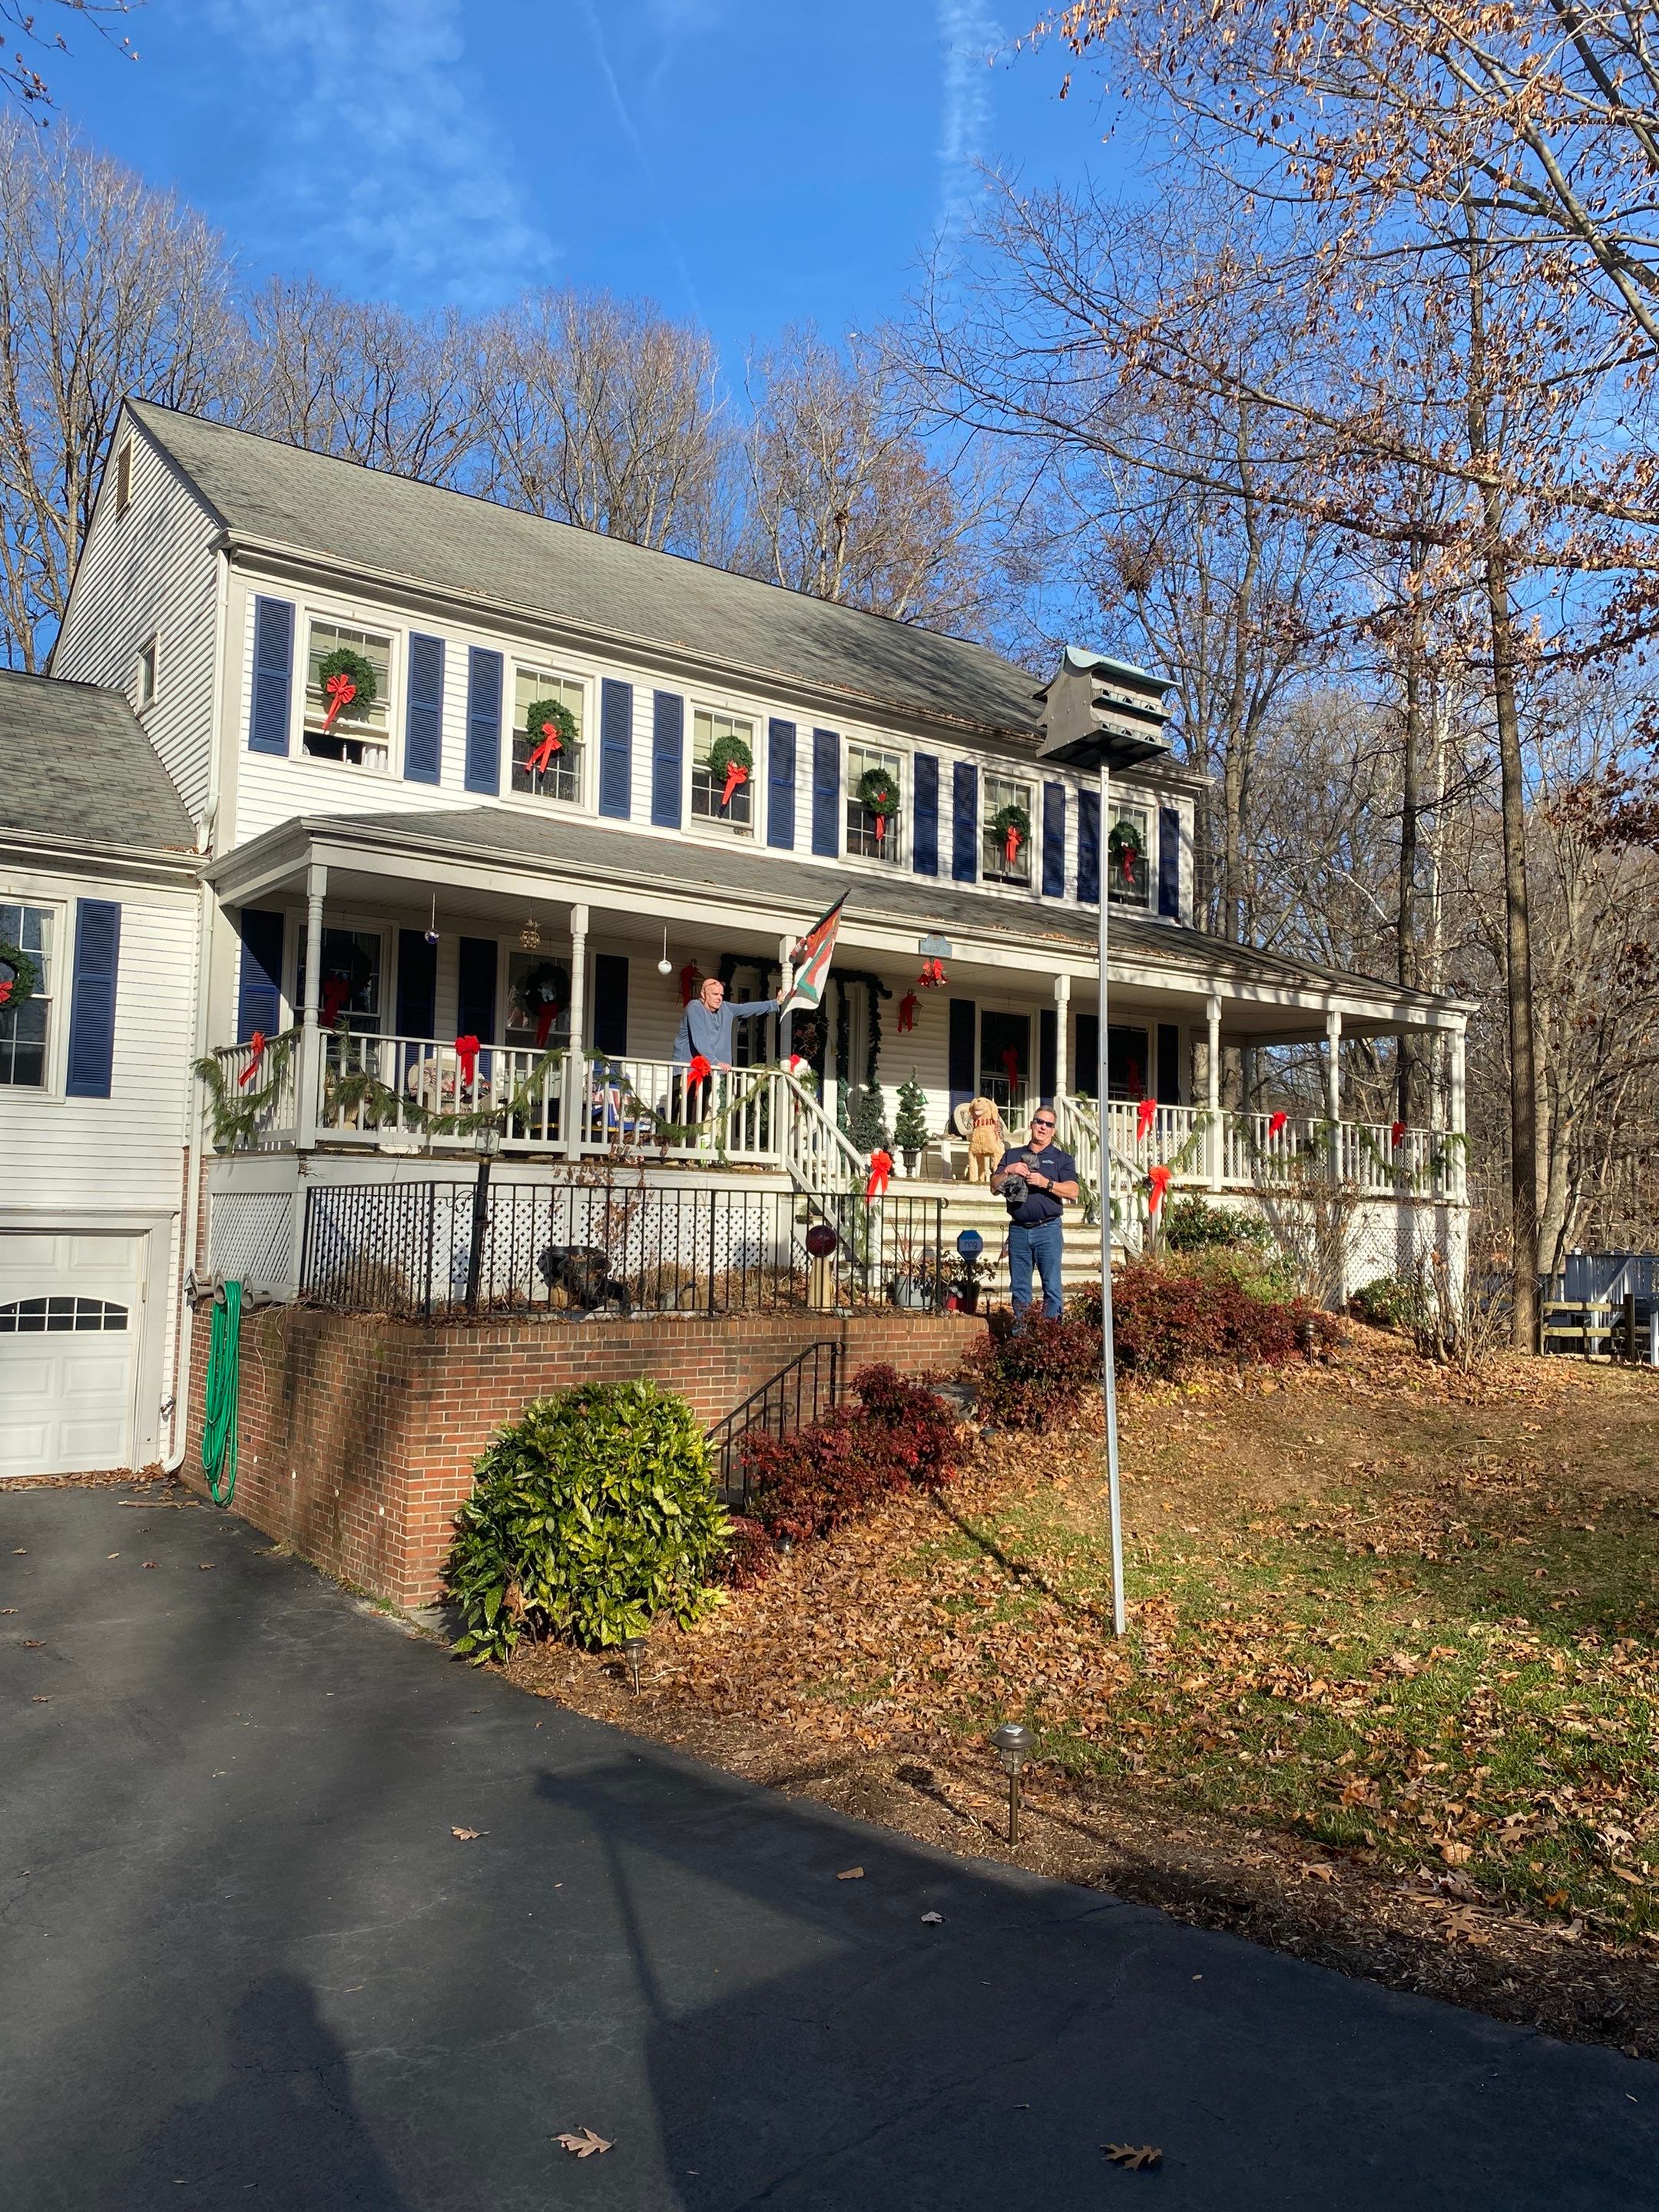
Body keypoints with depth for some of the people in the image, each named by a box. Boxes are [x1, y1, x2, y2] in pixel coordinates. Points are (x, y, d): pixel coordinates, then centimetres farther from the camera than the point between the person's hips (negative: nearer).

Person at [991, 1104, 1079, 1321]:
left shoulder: (1062, 1159, 10)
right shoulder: (1012, 1155, 18)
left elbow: (1072, 1191, -4)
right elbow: (994, 1186, 11)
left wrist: (1045, 1183, -16)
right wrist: (1008, 1171, -7)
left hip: (1048, 1229, -3)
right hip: (1018, 1230, 3)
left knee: (1052, 1285, -7)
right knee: (1019, 1287, 5)